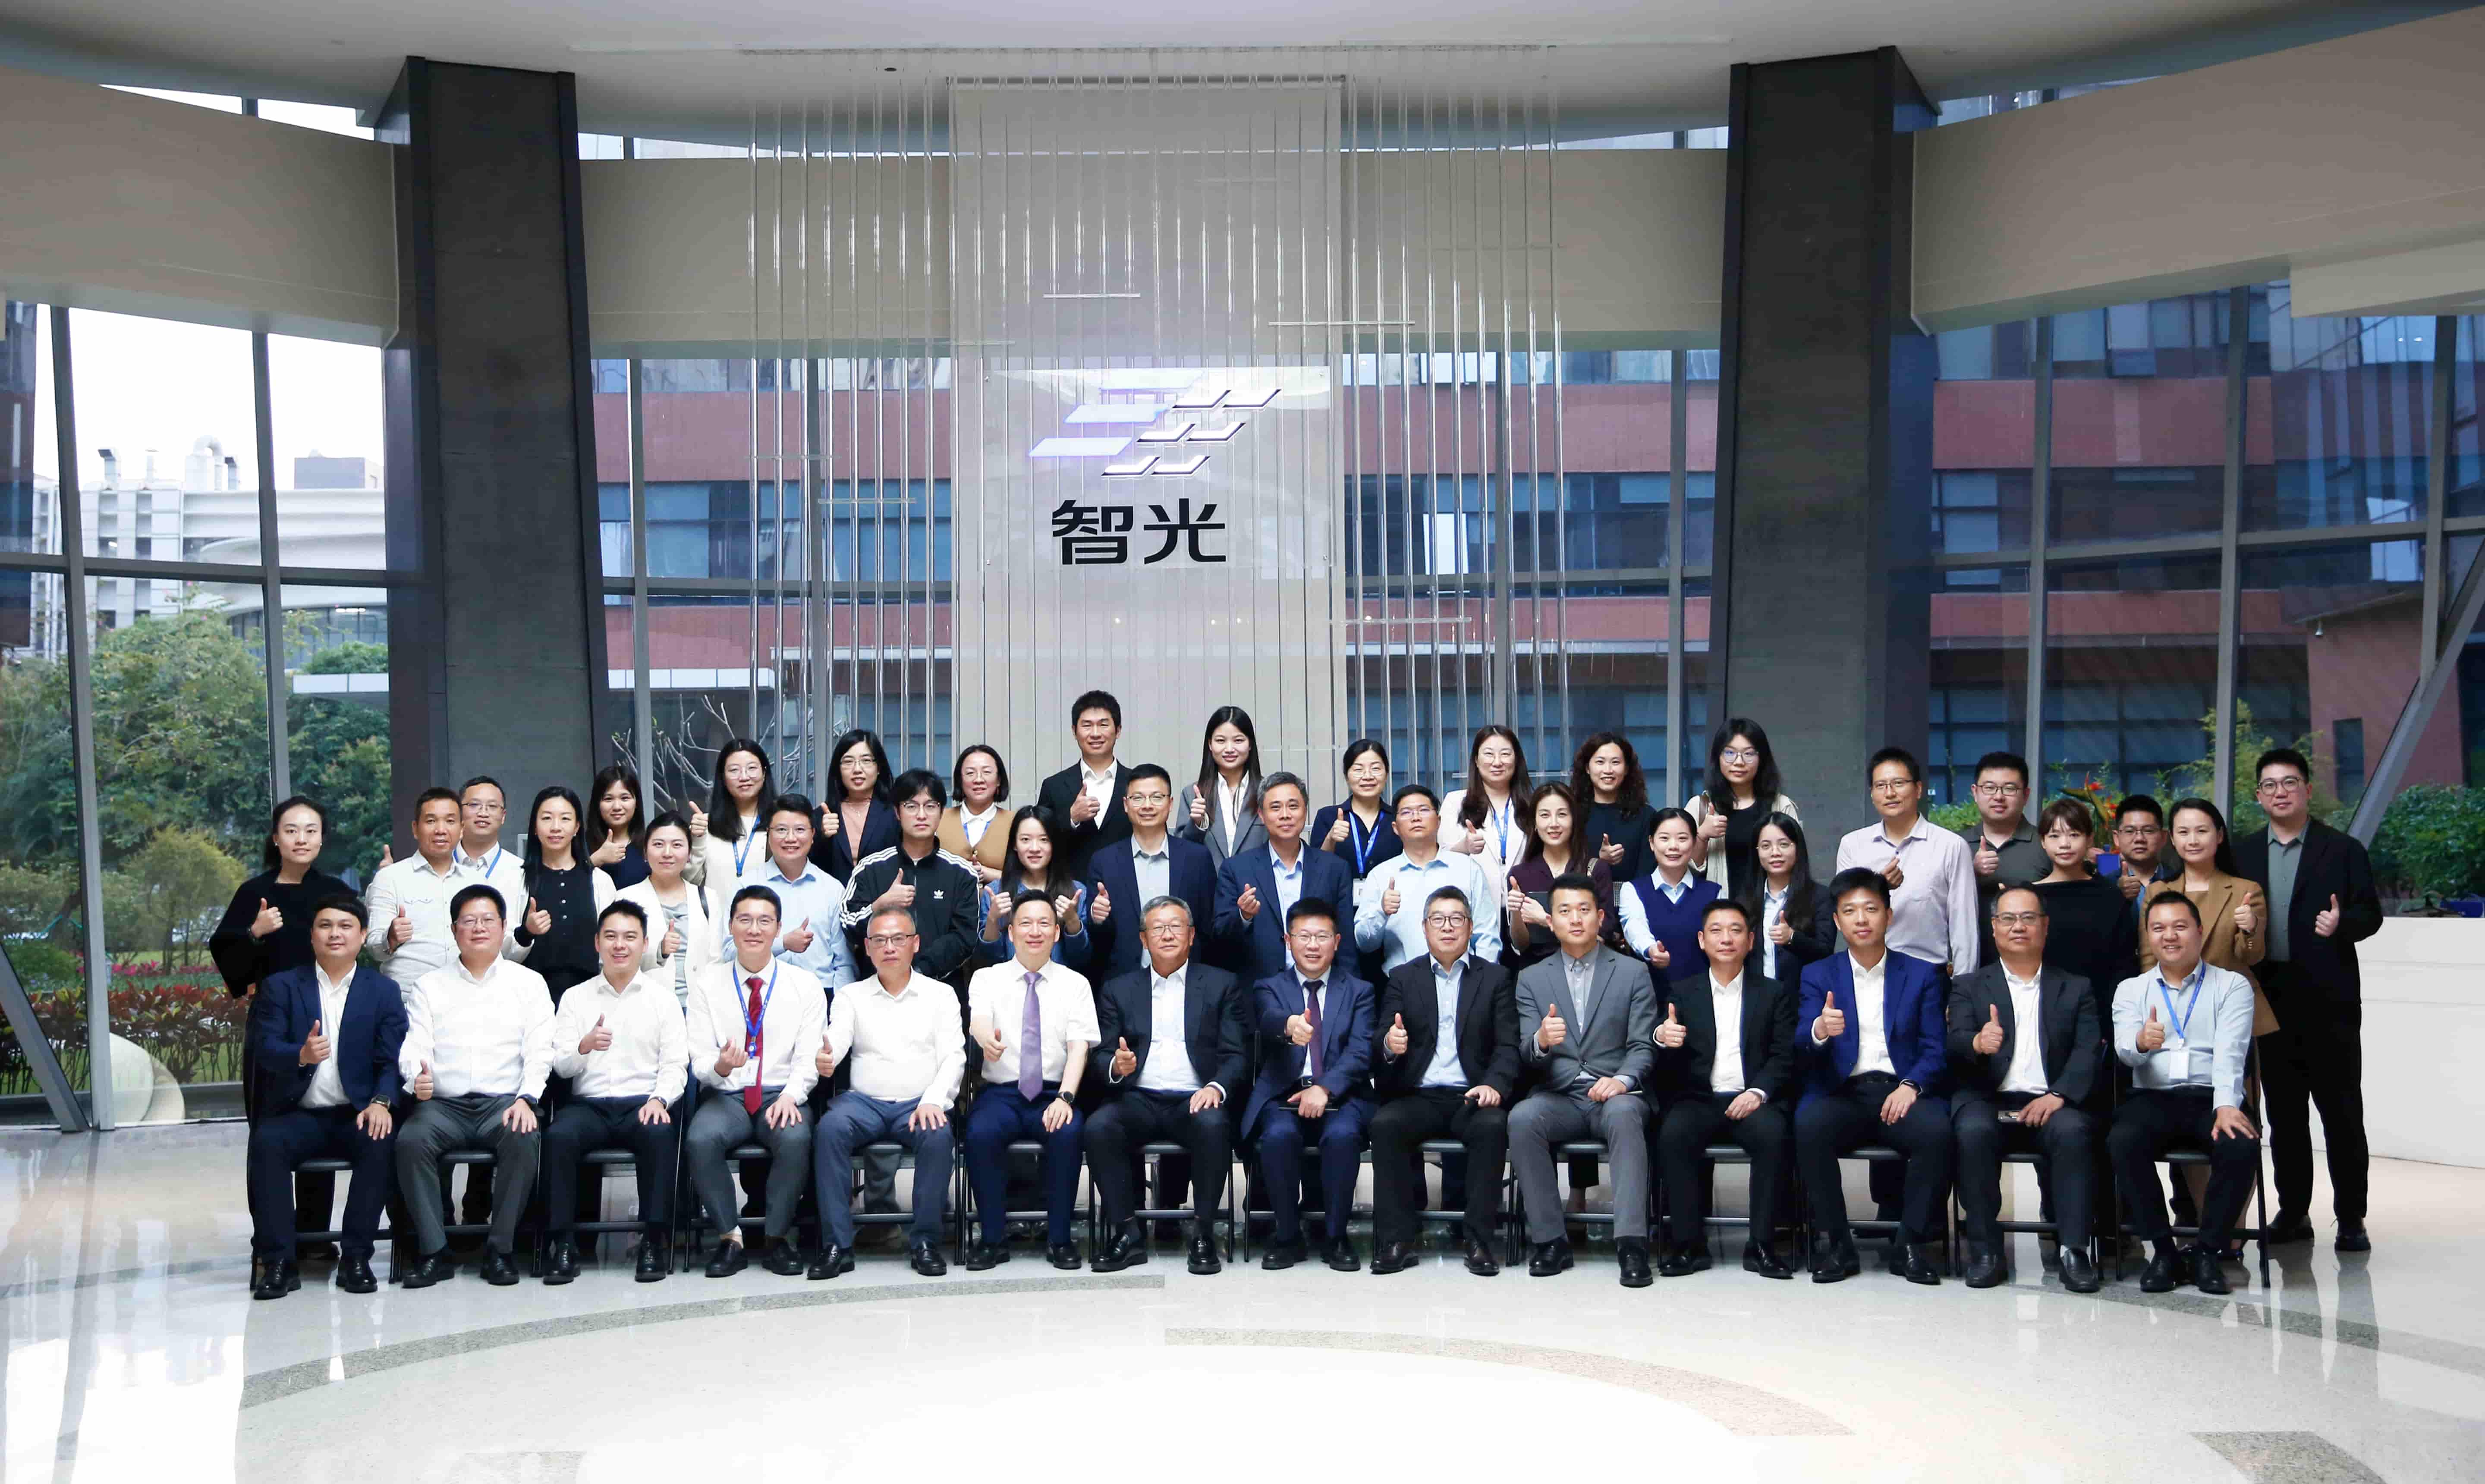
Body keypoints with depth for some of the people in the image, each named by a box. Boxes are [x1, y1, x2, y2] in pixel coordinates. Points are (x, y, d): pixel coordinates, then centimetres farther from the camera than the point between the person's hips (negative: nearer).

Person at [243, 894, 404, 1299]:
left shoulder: (384, 990, 9)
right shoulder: (280, 987, 8)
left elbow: (392, 1058, 1)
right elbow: (265, 1049, -6)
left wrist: (381, 1102, -19)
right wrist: (301, 1055, -29)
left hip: (357, 1115, 0)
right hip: (298, 1115, 0)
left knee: (382, 1144, -31)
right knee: (267, 1143, -30)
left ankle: (356, 1257, -20)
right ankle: (278, 1260, -23)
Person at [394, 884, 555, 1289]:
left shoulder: (528, 983, 12)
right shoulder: (429, 986, 16)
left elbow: (539, 1052, 3)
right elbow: (414, 1047, 5)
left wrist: (527, 1099, -14)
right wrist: (417, 1077, -19)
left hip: (505, 1101, -1)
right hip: (443, 1104, 1)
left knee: (524, 1138, -33)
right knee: (411, 1139, -30)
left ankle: (501, 1249, -20)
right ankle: (434, 1252, -19)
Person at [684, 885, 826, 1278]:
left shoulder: (804, 985, 5)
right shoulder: (707, 986, 6)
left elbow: (809, 1057, 0)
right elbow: (700, 1063, 1)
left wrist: (791, 1095, -20)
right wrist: (720, 1066, -24)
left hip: (782, 1096, 0)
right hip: (727, 1097, 1)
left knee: (796, 1139, -34)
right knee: (700, 1140, -32)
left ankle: (777, 1238, -13)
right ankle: (729, 1238, -13)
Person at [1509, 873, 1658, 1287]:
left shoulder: (1633, 973, 8)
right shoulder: (1533, 980, 12)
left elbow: (1643, 1047, 2)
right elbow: (1527, 1056, 5)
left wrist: (1623, 1080, -20)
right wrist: (1542, 1041, -20)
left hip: (1615, 1096, -2)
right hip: (1559, 1097, 2)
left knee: (1624, 1113, -37)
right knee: (1522, 1118, -31)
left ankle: (1631, 1242, -38)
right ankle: (1550, 1239, -22)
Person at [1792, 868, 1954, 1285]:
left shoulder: (1921, 975, 13)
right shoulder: (1819, 977, 12)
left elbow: (1936, 1049, 5)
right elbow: (1801, 1051, -1)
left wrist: (1911, 1086, -16)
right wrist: (1819, 1031, -26)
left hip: (1900, 1092, 0)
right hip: (1841, 1093, 0)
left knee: (1937, 1130, -32)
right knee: (1808, 1124, -33)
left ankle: (1913, 1242, -15)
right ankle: (1833, 1242, -19)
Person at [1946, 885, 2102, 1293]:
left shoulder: (2076, 989, 17)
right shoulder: (1969, 987, 16)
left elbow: (2089, 1053, 3)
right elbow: (1955, 1044, -1)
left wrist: (2058, 1096, -16)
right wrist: (1978, 1043, -27)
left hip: (2049, 1105, 0)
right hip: (1988, 1100, 0)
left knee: (2074, 1131, -33)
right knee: (1974, 1131, -34)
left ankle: (2074, 1249, -26)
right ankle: (1985, 1249, -21)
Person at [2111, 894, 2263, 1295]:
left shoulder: (2233, 986, 9)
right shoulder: (2131, 989, 14)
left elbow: (2229, 1052, -7)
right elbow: (2125, 1050, -2)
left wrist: (2226, 1106, -25)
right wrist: (2141, 1042, -28)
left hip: (2211, 1097, -1)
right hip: (2153, 1098, 1)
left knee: (2242, 1145, -33)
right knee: (2123, 1142, -32)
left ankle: (2207, 1252, -16)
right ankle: (2163, 1250, -18)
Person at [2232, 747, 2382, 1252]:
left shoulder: (2343, 849, 3)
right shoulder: (2242, 854, 11)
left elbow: (2371, 914, -1)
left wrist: (2342, 923, -21)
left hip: (2328, 1001, -3)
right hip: (2269, 999, 3)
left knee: (2342, 1112, 0)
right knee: (2283, 1113, 9)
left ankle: (2351, 1219, 7)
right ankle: (2293, 1212, 17)